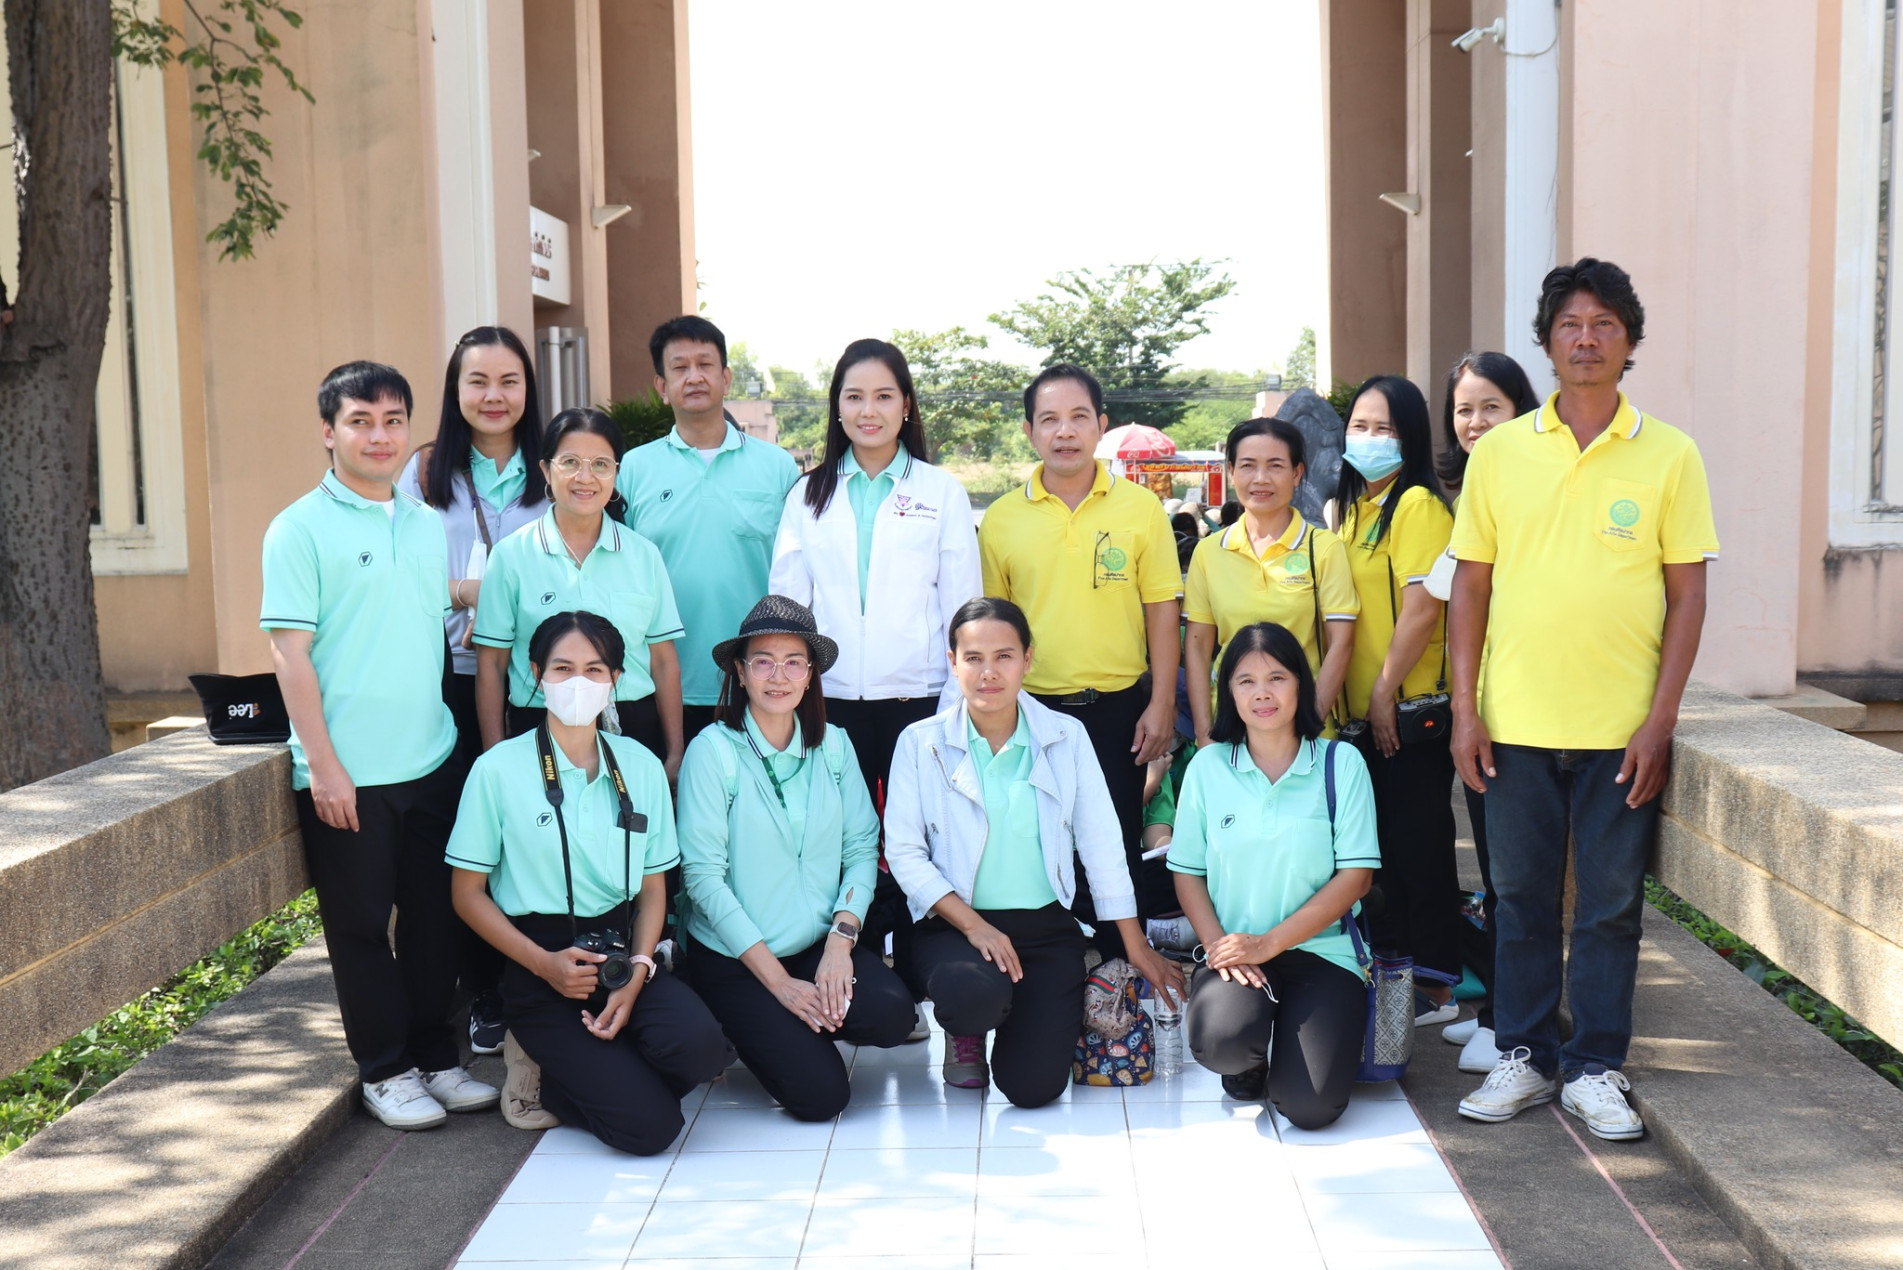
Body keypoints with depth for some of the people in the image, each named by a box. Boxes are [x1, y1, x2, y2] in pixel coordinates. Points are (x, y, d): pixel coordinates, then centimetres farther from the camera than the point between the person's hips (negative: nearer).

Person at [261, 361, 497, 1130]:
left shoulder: (427, 524, 11)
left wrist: (463, 736, 13)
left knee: (434, 919, 12)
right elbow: (290, 652, -10)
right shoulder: (301, 529, -6)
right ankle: (384, 1071, 18)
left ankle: (436, 1057, 25)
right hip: (347, 775, -5)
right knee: (361, 926, 5)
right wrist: (323, 765, -14)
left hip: (432, 762, 5)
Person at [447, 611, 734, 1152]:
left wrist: (637, 971, -9)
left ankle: (577, 1073, 2)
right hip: (540, 969, -4)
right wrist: (544, 964, -13)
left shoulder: (640, 766, 8)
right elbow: (468, 893, -1)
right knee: (649, 1125, -20)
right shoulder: (500, 769, -4)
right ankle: (542, 1068, 10)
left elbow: (653, 887, 9)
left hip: (622, 950, 4)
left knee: (699, 1044, -29)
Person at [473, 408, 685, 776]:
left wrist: (675, 756, 5)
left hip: (634, 729, 2)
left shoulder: (643, 555, 5)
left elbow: (664, 662, 7)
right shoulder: (512, 555, 0)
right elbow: (491, 665, 2)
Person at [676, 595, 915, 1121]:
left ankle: (805, 1025, 8)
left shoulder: (833, 745, 4)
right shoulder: (713, 750, -10)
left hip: (822, 944, 4)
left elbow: (862, 847, 2)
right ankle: (757, 1028, 14)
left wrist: (841, 940, -15)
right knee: (819, 1093, -17)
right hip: (735, 957, -4)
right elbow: (703, 875, -14)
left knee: (891, 1014, -24)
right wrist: (779, 982, -16)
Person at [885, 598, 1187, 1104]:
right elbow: (904, 853, -5)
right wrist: (973, 925, -16)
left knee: (1034, 1086, -14)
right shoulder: (920, 743, -2)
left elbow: (1101, 844, 6)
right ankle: (964, 1031, 4)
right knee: (975, 993, -36)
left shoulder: (1067, 737, 3)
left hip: (1046, 926, 2)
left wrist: (1137, 946, 7)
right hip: (955, 923, -1)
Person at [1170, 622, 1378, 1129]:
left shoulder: (1341, 763, 0)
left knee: (1311, 1108, -19)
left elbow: (1356, 874, -4)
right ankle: (1249, 1060, 8)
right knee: (1221, 1042, -33)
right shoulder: (1208, 766, 5)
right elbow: (1187, 871, 6)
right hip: (1235, 950, 1)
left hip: (1322, 949, 0)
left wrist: (1270, 943, -12)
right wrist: (1217, 944, -13)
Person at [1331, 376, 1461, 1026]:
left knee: (1418, 843, 0)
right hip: (1363, 710, 8)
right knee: (1383, 843, 15)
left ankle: (1434, 985, 9)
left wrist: (1386, 691, -16)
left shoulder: (1419, 504, -12)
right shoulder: (1349, 507, 13)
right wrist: (1345, 693, 14)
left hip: (1411, 707, -8)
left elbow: (1422, 608, -18)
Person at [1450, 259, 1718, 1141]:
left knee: (1610, 903, 6)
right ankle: (1523, 1059, 23)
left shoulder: (1669, 455, 0)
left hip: (1622, 728, -1)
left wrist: (1660, 719, -7)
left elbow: (1688, 592, 0)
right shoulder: (1499, 451, 3)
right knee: (1521, 897, 10)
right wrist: (1464, 707, -1)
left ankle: (1595, 1069, 19)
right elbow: (1470, 583, 5)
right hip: (1516, 722, 1)